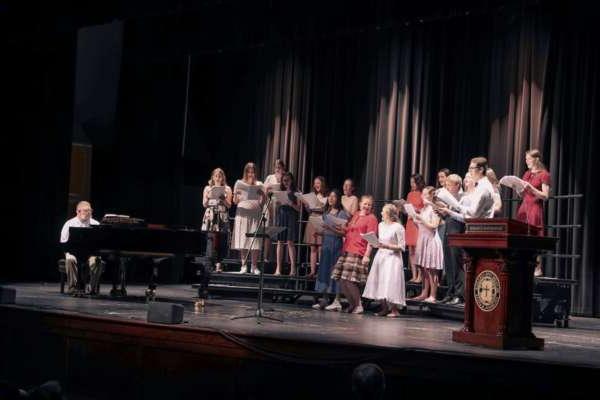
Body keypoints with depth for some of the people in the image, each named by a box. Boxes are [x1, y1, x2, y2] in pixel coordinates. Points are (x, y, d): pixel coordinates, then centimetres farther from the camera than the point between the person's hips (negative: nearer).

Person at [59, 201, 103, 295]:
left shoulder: (95, 224, 7)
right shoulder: (69, 224, 6)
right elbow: (64, 241, 2)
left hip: (90, 252, 0)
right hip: (74, 251, 0)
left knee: (96, 261, -32)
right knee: (70, 260, -34)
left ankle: (91, 287, -20)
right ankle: (73, 287, -24)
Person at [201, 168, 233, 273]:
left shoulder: (227, 189, 11)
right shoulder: (207, 188, 13)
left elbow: (229, 205, 6)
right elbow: (204, 204, 8)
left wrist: (223, 199, -11)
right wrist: (208, 198, -10)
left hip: (222, 218, 0)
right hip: (210, 217, 0)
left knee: (221, 241, -4)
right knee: (211, 239, -10)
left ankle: (218, 263, 0)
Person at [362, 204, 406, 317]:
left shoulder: (398, 227, -11)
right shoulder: (381, 225, 11)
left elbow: (401, 247, -11)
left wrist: (386, 246, -20)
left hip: (392, 258, -7)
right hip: (381, 256, 7)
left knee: (390, 283, -9)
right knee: (379, 282, 5)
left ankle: (394, 309, 2)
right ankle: (384, 308, 16)